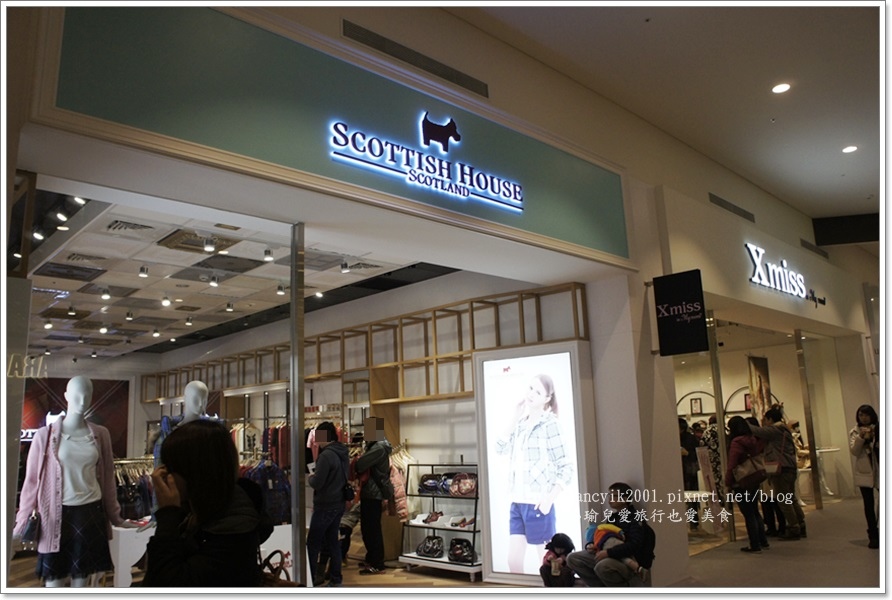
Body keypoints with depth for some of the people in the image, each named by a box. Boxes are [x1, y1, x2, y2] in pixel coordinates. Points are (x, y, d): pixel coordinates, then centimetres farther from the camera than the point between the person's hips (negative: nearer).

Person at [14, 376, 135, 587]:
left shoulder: (100, 435, 3)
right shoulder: (45, 435, -4)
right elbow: (32, 479, -1)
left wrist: (115, 516, 10)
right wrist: (23, 521, -3)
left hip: (91, 513, 2)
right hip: (57, 515, -2)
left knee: (81, 580, 11)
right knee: (53, 580, 3)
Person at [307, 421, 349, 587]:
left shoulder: (326, 455, -21)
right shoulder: (343, 454, 6)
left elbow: (317, 483, -22)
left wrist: (309, 478, -1)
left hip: (324, 506, -8)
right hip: (338, 504, 8)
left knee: (313, 544, 3)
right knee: (332, 541, 15)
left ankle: (311, 578, 7)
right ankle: (335, 579, 19)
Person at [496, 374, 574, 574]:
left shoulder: (549, 424, -11)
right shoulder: (522, 423, 9)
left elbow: (567, 468, -12)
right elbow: (501, 448, 7)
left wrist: (549, 498, -17)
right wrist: (514, 417, 3)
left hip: (537, 504, -6)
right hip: (517, 503, 6)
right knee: (513, 562, 11)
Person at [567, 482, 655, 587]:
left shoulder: (635, 518, -11)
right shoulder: (612, 517, 13)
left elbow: (634, 545, -24)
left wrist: (608, 552, -28)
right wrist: (595, 546, 1)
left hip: (630, 562, -8)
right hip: (611, 557, 8)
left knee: (603, 566, -39)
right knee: (573, 558, -4)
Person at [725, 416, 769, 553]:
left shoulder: (736, 442, -16)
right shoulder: (753, 440, 4)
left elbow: (731, 465, -18)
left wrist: (728, 482, -11)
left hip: (741, 484, -7)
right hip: (754, 481, 7)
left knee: (748, 515, 0)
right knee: (755, 512, 20)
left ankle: (755, 546, 5)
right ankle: (763, 541, 26)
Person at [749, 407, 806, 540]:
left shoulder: (774, 430, -11)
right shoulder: (784, 429, 18)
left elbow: (757, 431, -18)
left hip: (781, 469, -10)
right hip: (790, 468, 10)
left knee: (783, 500, -3)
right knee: (791, 499, 16)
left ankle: (793, 529, -1)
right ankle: (801, 526, 19)